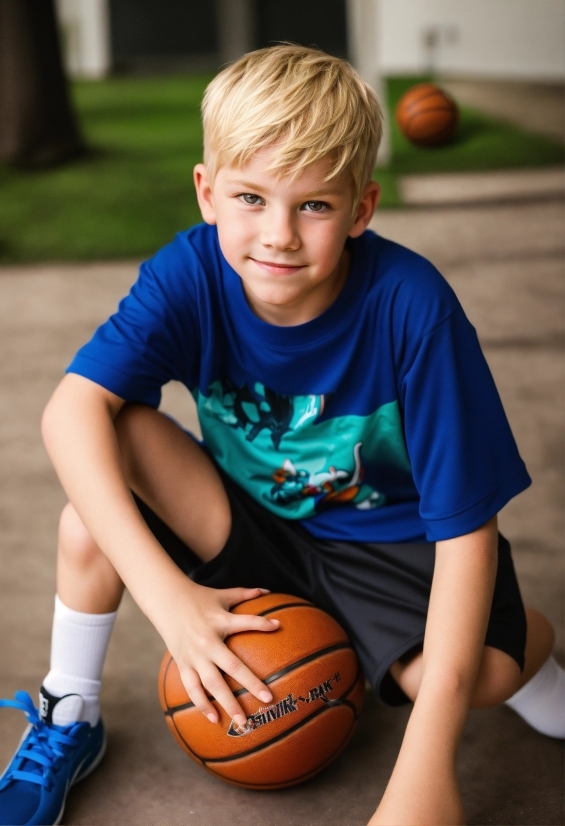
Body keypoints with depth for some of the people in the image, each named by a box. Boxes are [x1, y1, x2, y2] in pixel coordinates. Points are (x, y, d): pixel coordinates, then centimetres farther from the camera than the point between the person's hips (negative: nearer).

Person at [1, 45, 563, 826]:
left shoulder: (411, 305, -27)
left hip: (386, 544, -3)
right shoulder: (191, 273, -20)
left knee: (480, 671, -34)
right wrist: (165, 593, -40)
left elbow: (465, 525, -28)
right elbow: (71, 409, -30)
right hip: (251, 527, 3)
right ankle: (67, 722, -4)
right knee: (117, 436, -24)